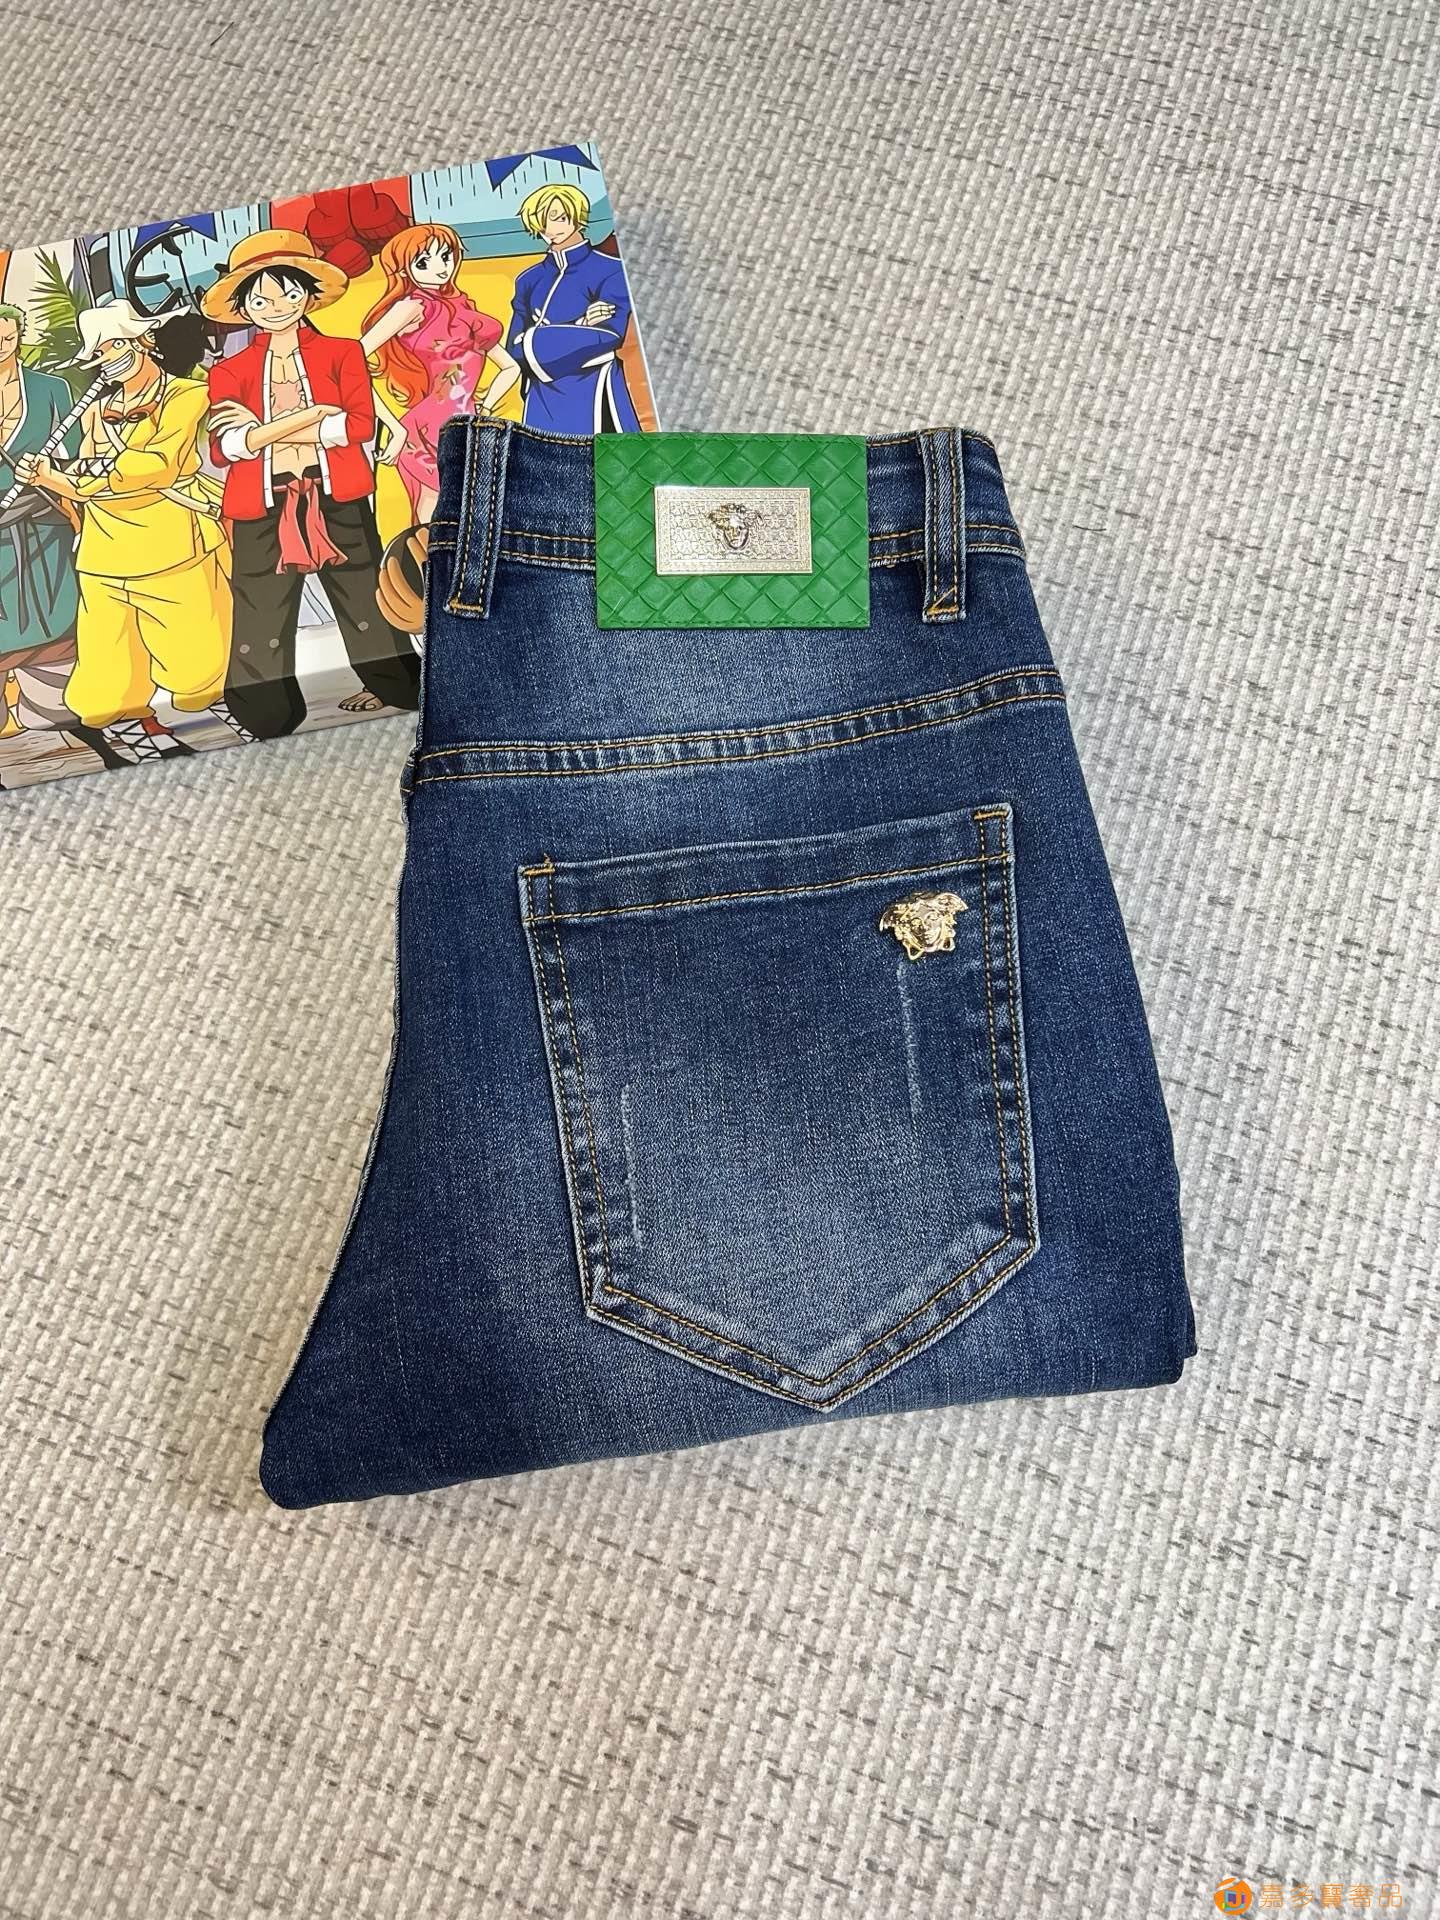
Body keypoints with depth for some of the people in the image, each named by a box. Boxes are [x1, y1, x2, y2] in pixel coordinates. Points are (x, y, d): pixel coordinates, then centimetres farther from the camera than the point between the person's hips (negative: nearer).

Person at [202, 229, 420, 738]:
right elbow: (222, 449, -3)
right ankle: (269, 721, 9)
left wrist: (262, 429, -7)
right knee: (260, 615, -1)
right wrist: (307, 417, -15)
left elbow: (362, 423, -7)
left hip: (338, 502, -1)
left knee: (365, 603, 7)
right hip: (263, 510, 1)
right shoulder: (230, 371, 11)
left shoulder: (342, 352, 9)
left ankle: (395, 691, 24)